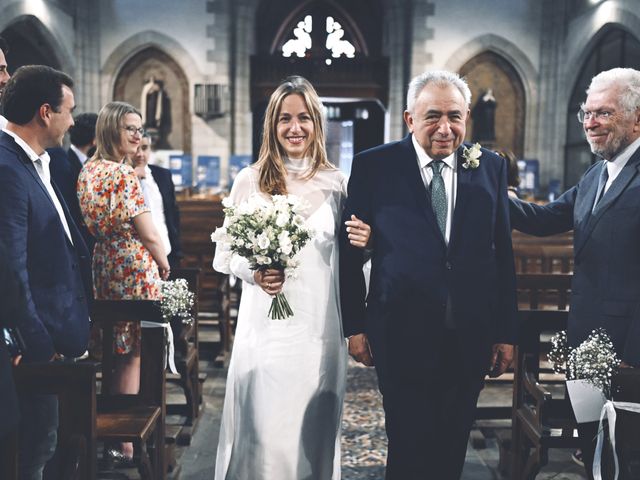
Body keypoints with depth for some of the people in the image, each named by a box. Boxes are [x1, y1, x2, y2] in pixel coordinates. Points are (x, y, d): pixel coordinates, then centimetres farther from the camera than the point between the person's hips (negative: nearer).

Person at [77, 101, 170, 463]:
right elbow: (148, 234, -18)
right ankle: (126, 443, 11)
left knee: (118, 351, 18)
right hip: (135, 270, -8)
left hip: (103, 268, 8)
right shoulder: (123, 173, -17)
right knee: (133, 356, 2)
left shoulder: (87, 171, 9)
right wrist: (164, 265, -2)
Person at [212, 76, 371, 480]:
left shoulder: (336, 183, 4)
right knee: (262, 428, 1)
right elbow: (225, 254, 4)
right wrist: (254, 273, -15)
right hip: (265, 327, -1)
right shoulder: (250, 180, 1)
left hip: (319, 328, 1)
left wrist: (362, 245, -10)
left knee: (313, 430, 9)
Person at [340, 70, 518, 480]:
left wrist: (506, 331, 6)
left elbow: (503, 254, 6)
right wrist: (354, 325, -1)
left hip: (471, 336, 3)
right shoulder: (374, 166, -3)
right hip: (403, 334, -3)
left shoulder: (491, 167, 4)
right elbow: (351, 250, 0)